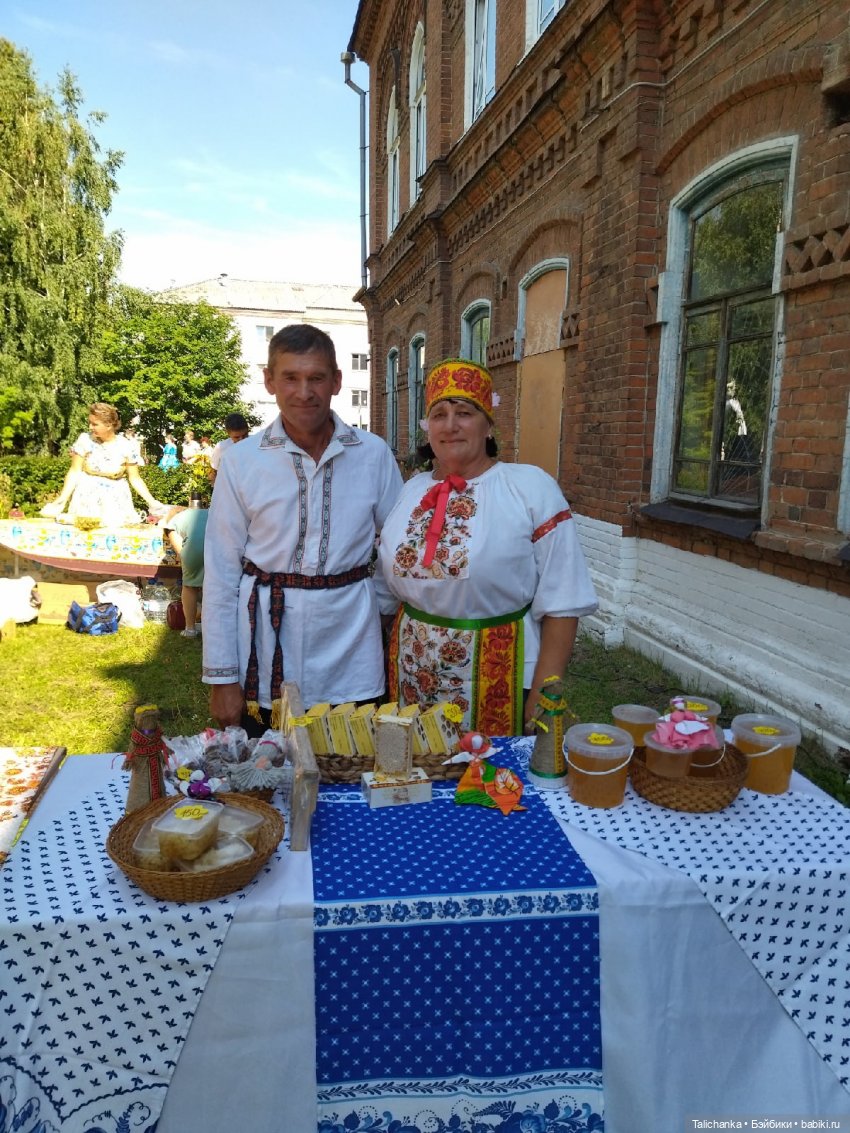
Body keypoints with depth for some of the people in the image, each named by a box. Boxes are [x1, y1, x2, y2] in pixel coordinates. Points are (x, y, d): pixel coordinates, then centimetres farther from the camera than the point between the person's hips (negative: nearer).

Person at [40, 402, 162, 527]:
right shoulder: (85, 440, -6)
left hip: (116, 500, 0)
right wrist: (62, 500, -10)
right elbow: (74, 472, -3)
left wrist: (151, 502, -9)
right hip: (87, 497, 0)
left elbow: (135, 478, 0)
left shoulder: (127, 447, -6)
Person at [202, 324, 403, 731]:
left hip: (350, 654, 1)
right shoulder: (240, 461, -4)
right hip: (267, 654, 0)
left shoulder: (373, 454, -2)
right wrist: (222, 677, -2)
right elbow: (221, 572, -2)